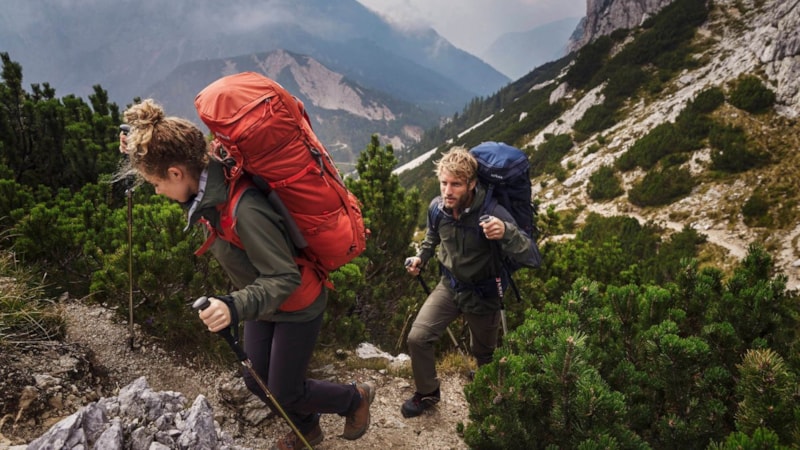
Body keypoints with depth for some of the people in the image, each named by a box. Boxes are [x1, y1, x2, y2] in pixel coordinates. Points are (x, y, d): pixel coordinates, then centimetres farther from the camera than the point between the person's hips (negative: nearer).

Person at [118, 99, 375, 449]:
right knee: (257, 381, 19)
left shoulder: (244, 210, -38)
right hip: (264, 303, 8)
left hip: (296, 306, -8)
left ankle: (356, 398, 35)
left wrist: (236, 306, -47)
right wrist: (142, 153, 0)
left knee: (285, 392, 8)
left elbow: (285, 278, -32)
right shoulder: (207, 185, -12)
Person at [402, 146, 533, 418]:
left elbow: (525, 253, -37)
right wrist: (421, 257, -5)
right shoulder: (436, 207, -15)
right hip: (450, 285, 4)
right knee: (417, 338, -6)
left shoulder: (492, 213, -30)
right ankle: (427, 393, 20)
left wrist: (506, 232, -56)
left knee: (484, 353, 18)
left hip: (483, 292, -3)